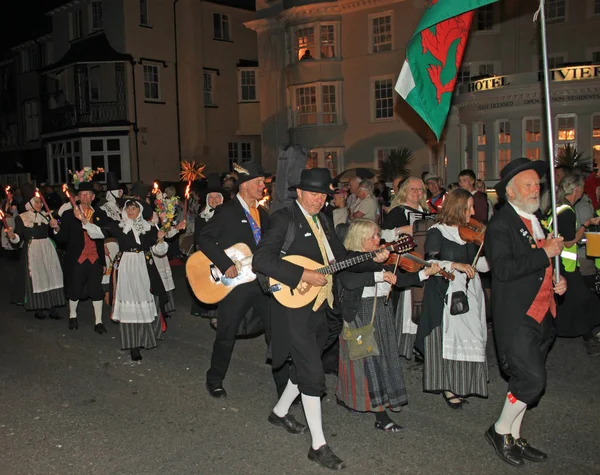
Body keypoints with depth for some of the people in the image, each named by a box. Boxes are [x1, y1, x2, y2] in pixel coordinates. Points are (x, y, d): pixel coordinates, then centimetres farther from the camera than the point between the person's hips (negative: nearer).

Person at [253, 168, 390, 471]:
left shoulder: (322, 221, 13)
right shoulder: (284, 218, -12)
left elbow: (342, 257, 17)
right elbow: (261, 259, -23)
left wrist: (372, 259, 1)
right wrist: (303, 275, -25)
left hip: (319, 307, 8)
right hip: (295, 307, -8)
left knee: (306, 367, 20)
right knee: (313, 375, -6)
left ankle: (280, 412, 43)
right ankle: (319, 445, 4)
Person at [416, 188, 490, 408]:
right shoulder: (437, 232, -5)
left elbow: (479, 262, 8)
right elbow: (430, 262, -16)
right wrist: (456, 265, -26)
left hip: (470, 292, 6)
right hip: (446, 293, -6)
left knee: (469, 338, 6)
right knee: (448, 338, -2)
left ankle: (463, 383, 21)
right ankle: (448, 387, 10)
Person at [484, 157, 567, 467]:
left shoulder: (538, 220, 15)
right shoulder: (500, 224, -12)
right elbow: (503, 269, -26)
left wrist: (557, 280, 10)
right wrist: (545, 254, -21)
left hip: (542, 314, 8)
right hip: (516, 316, -8)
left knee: (526, 380, 14)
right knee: (532, 379, -11)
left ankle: (514, 437, 28)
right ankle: (500, 430, 10)